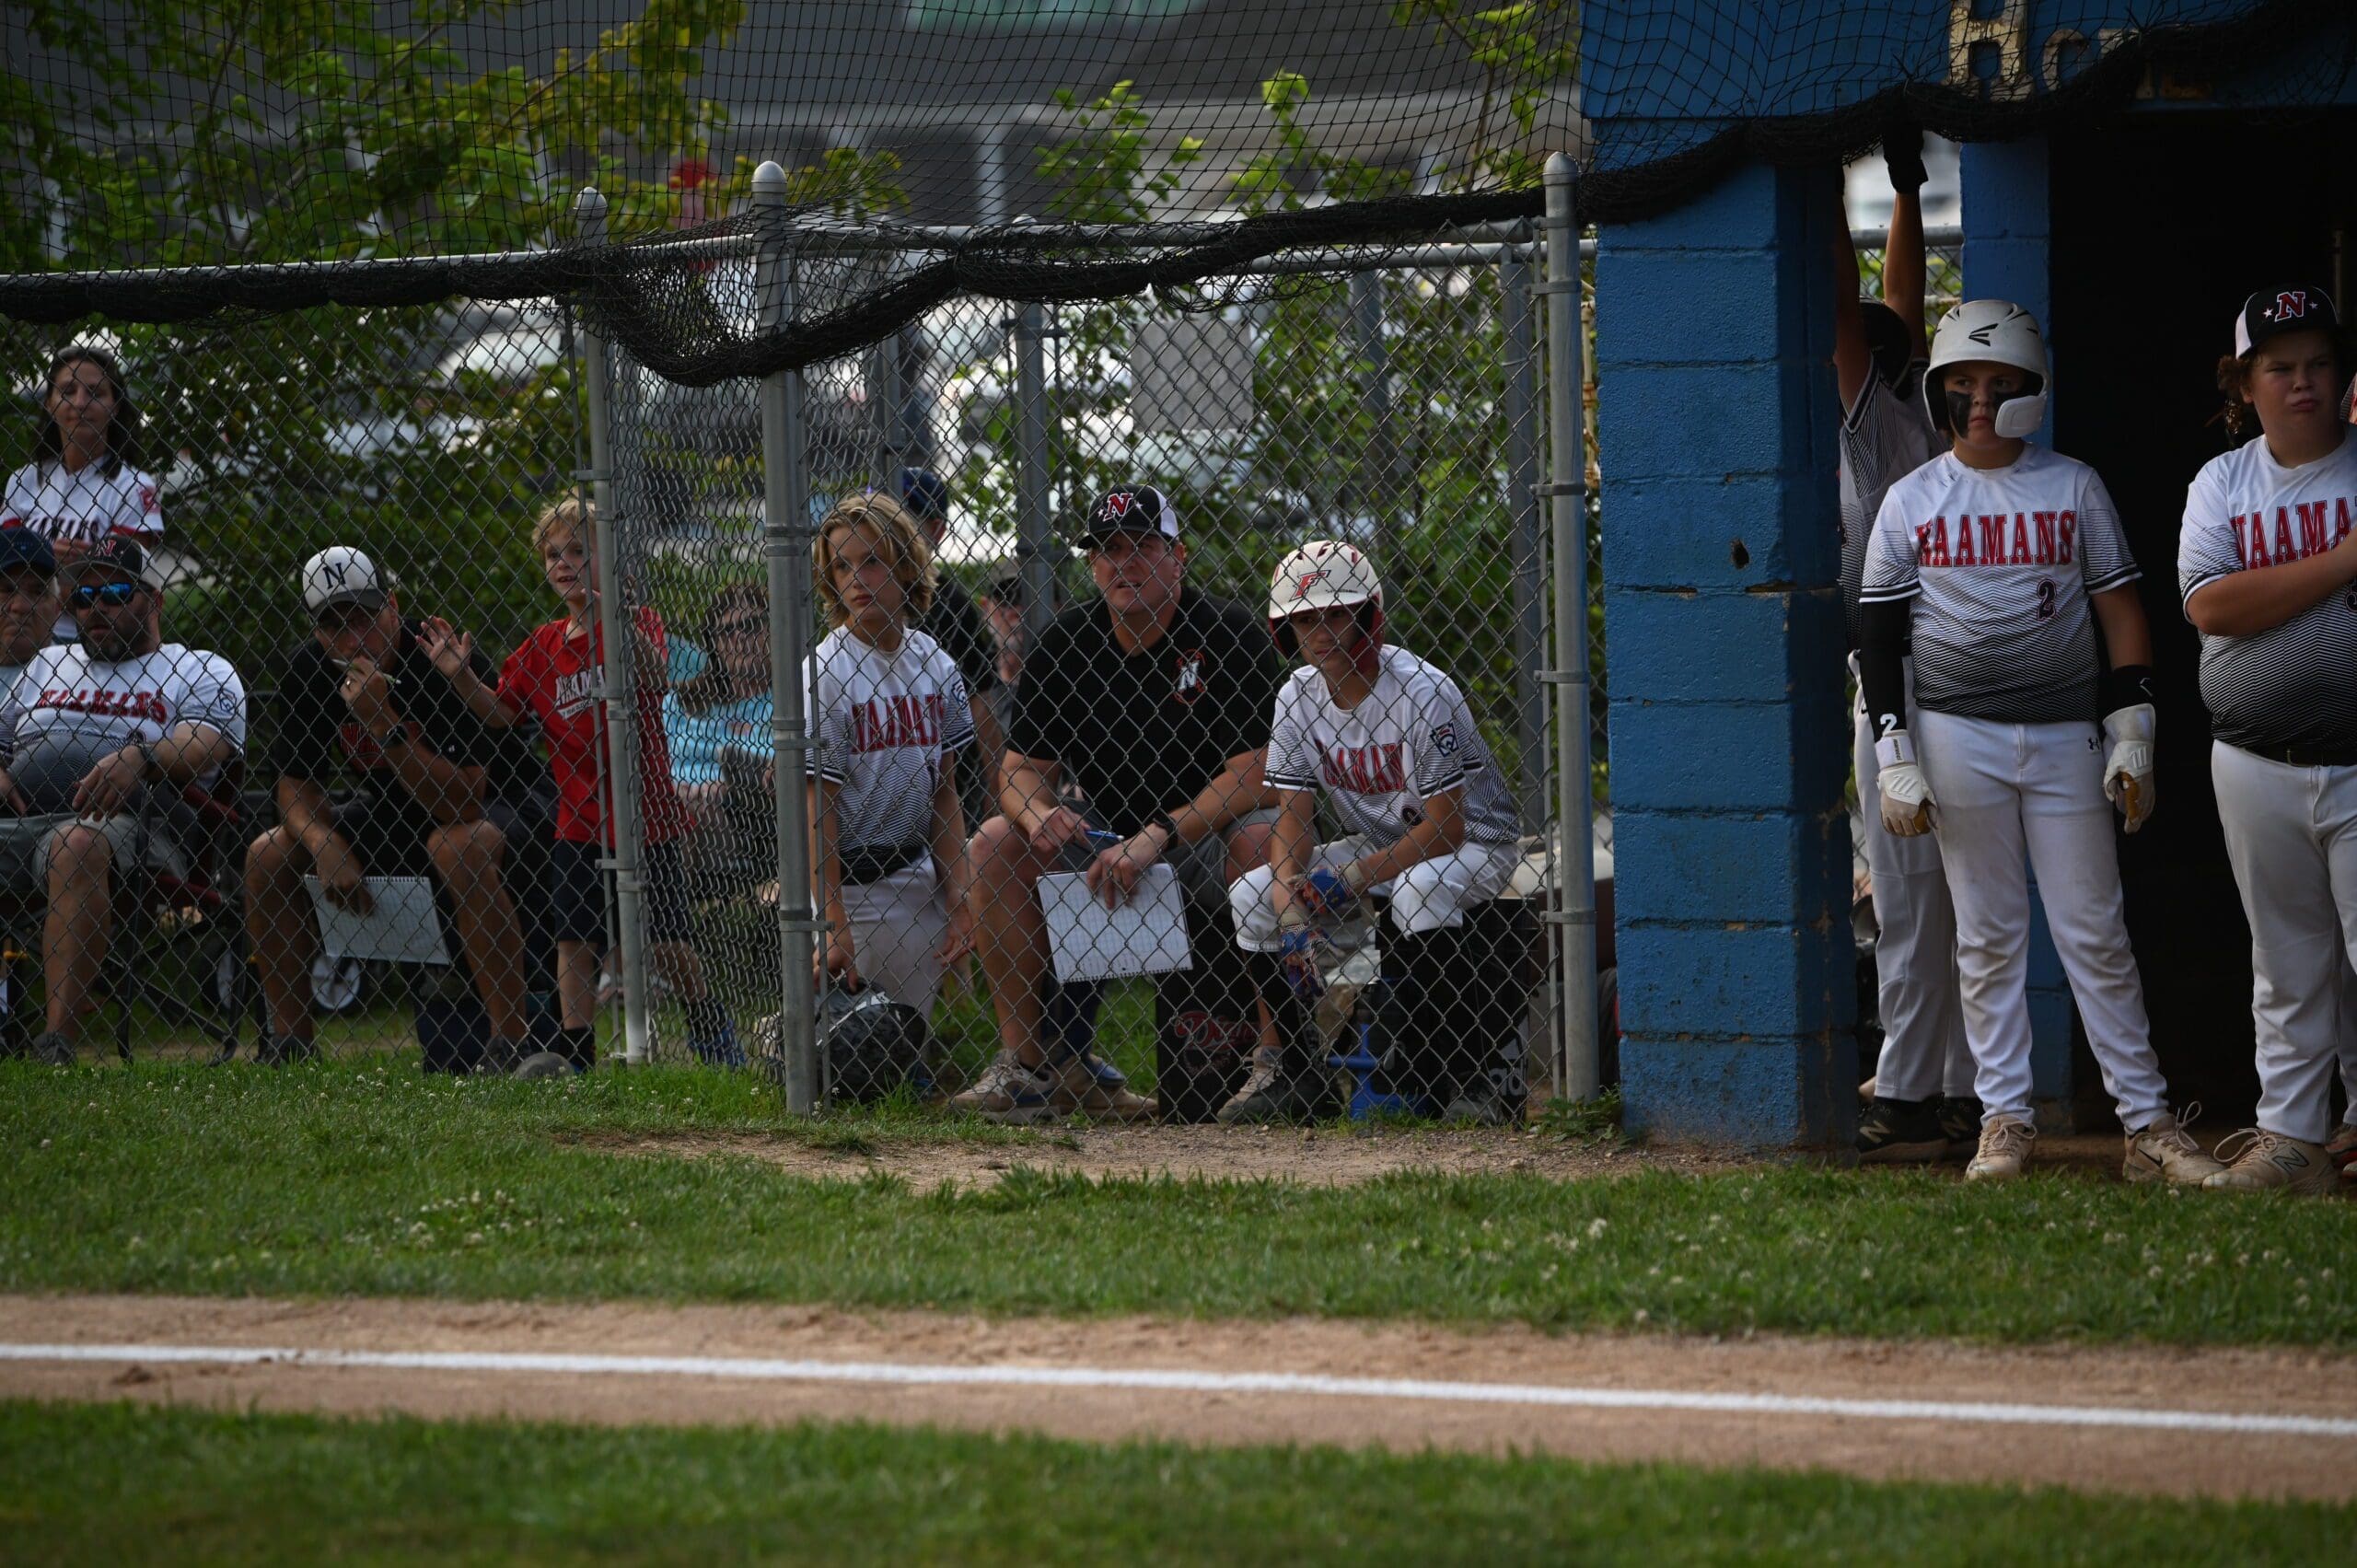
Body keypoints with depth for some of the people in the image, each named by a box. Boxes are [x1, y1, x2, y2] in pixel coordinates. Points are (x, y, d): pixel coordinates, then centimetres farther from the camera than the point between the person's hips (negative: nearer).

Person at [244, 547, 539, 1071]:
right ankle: (289, 1042, -4)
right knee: (267, 856, -10)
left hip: (487, 807, -6)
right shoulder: (302, 671, -12)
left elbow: (460, 803, -33)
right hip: (386, 810, 6)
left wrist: (383, 724, -42)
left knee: (458, 846, -39)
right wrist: (326, 847, -24)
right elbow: (296, 786, -3)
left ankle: (512, 1041, -36)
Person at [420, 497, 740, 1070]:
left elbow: (658, 679, -26)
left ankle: (712, 1029, 24)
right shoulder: (543, 646, 9)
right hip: (578, 823, 4)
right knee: (574, 941, -1)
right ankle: (576, 1055, 4)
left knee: (668, 945, 2)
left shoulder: (635, 624, -6)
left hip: (643, 817, -4)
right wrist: (461, 676, -4)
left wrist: (628, 634, -44)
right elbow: (502, 712, 13)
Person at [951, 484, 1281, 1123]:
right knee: (997, 844, -19)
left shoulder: (1231, 634, -12)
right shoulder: (1065, 645, 0)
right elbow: (1023, 767, 1)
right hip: (1105, 832, 4)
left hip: (1206, 838, -4)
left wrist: (1158, 836, -32)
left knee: (1261, 842, -36)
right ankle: (1027, 1061, -16)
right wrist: (1038, 813, -25)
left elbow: (1249, 776, -20)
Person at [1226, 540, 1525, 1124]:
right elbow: (1293, 815, -7)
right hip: (1375, 846, 6)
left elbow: (1444, 826, -24)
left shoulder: (1422, 692, -24)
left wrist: (1351, 880, -32)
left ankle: (1482, 1072, -26)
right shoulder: (1297, 697, -6)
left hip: (1473, 842, -6)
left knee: (1418, 893, -39)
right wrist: (1291, 905, -26)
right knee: (1251, 895, -11)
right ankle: (1291, 1072, 1)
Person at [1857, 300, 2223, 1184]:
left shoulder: (2073, 488, 6)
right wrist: (1896, 758, -3)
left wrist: (2132, 732, -2)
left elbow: (2120, 611, 6)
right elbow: (1881, 637, 5)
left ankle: (2147, 1125, 2)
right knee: (1987, 935, 2)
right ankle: (2003, 1121, 8)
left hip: (2064, 736, 0)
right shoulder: (1912, 501, 5)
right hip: (1957, 736, 0)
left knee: (2095, 935, 0)